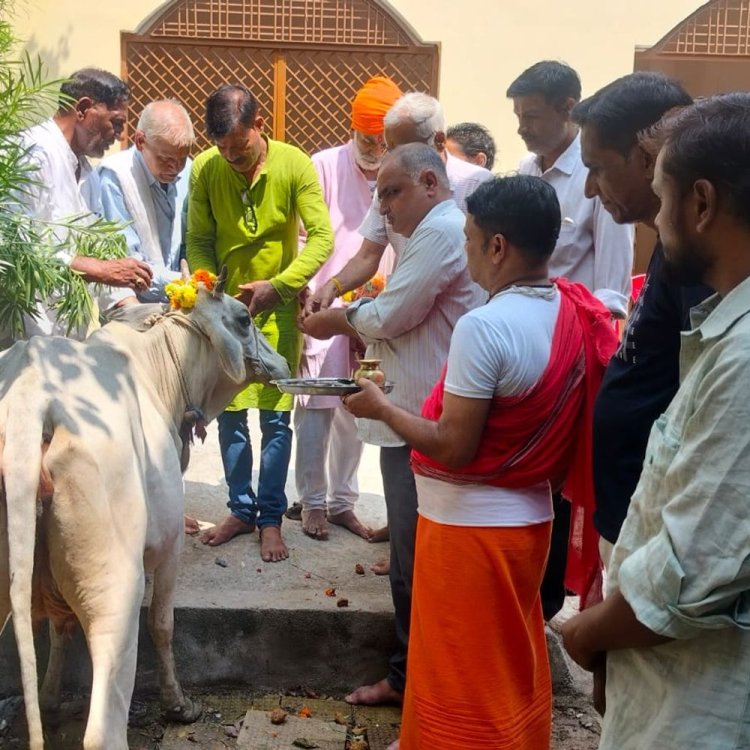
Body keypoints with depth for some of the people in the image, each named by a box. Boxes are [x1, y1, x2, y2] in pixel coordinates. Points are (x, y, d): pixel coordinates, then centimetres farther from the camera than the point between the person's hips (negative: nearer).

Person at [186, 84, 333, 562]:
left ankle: (271, 518, 13)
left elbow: (321, 237, -13)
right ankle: (241, 509, 24)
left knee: (275, 416, 0)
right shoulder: (204, 169, -7)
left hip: (278, 308, -2)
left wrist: (279, 285, -23)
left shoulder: (295, 165, -12)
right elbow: (199, 241, 1)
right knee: (230, 414, 8)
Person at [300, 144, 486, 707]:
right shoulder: (440, 231, 20)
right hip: (413, 421, 11)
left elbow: (391, 315, -16)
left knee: (419, 561, -2)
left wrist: (342, 319, 1)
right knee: (409, 559, 18)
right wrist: (350, 321, 6)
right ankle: (408, 676, 31)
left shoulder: (440, 230, -14)